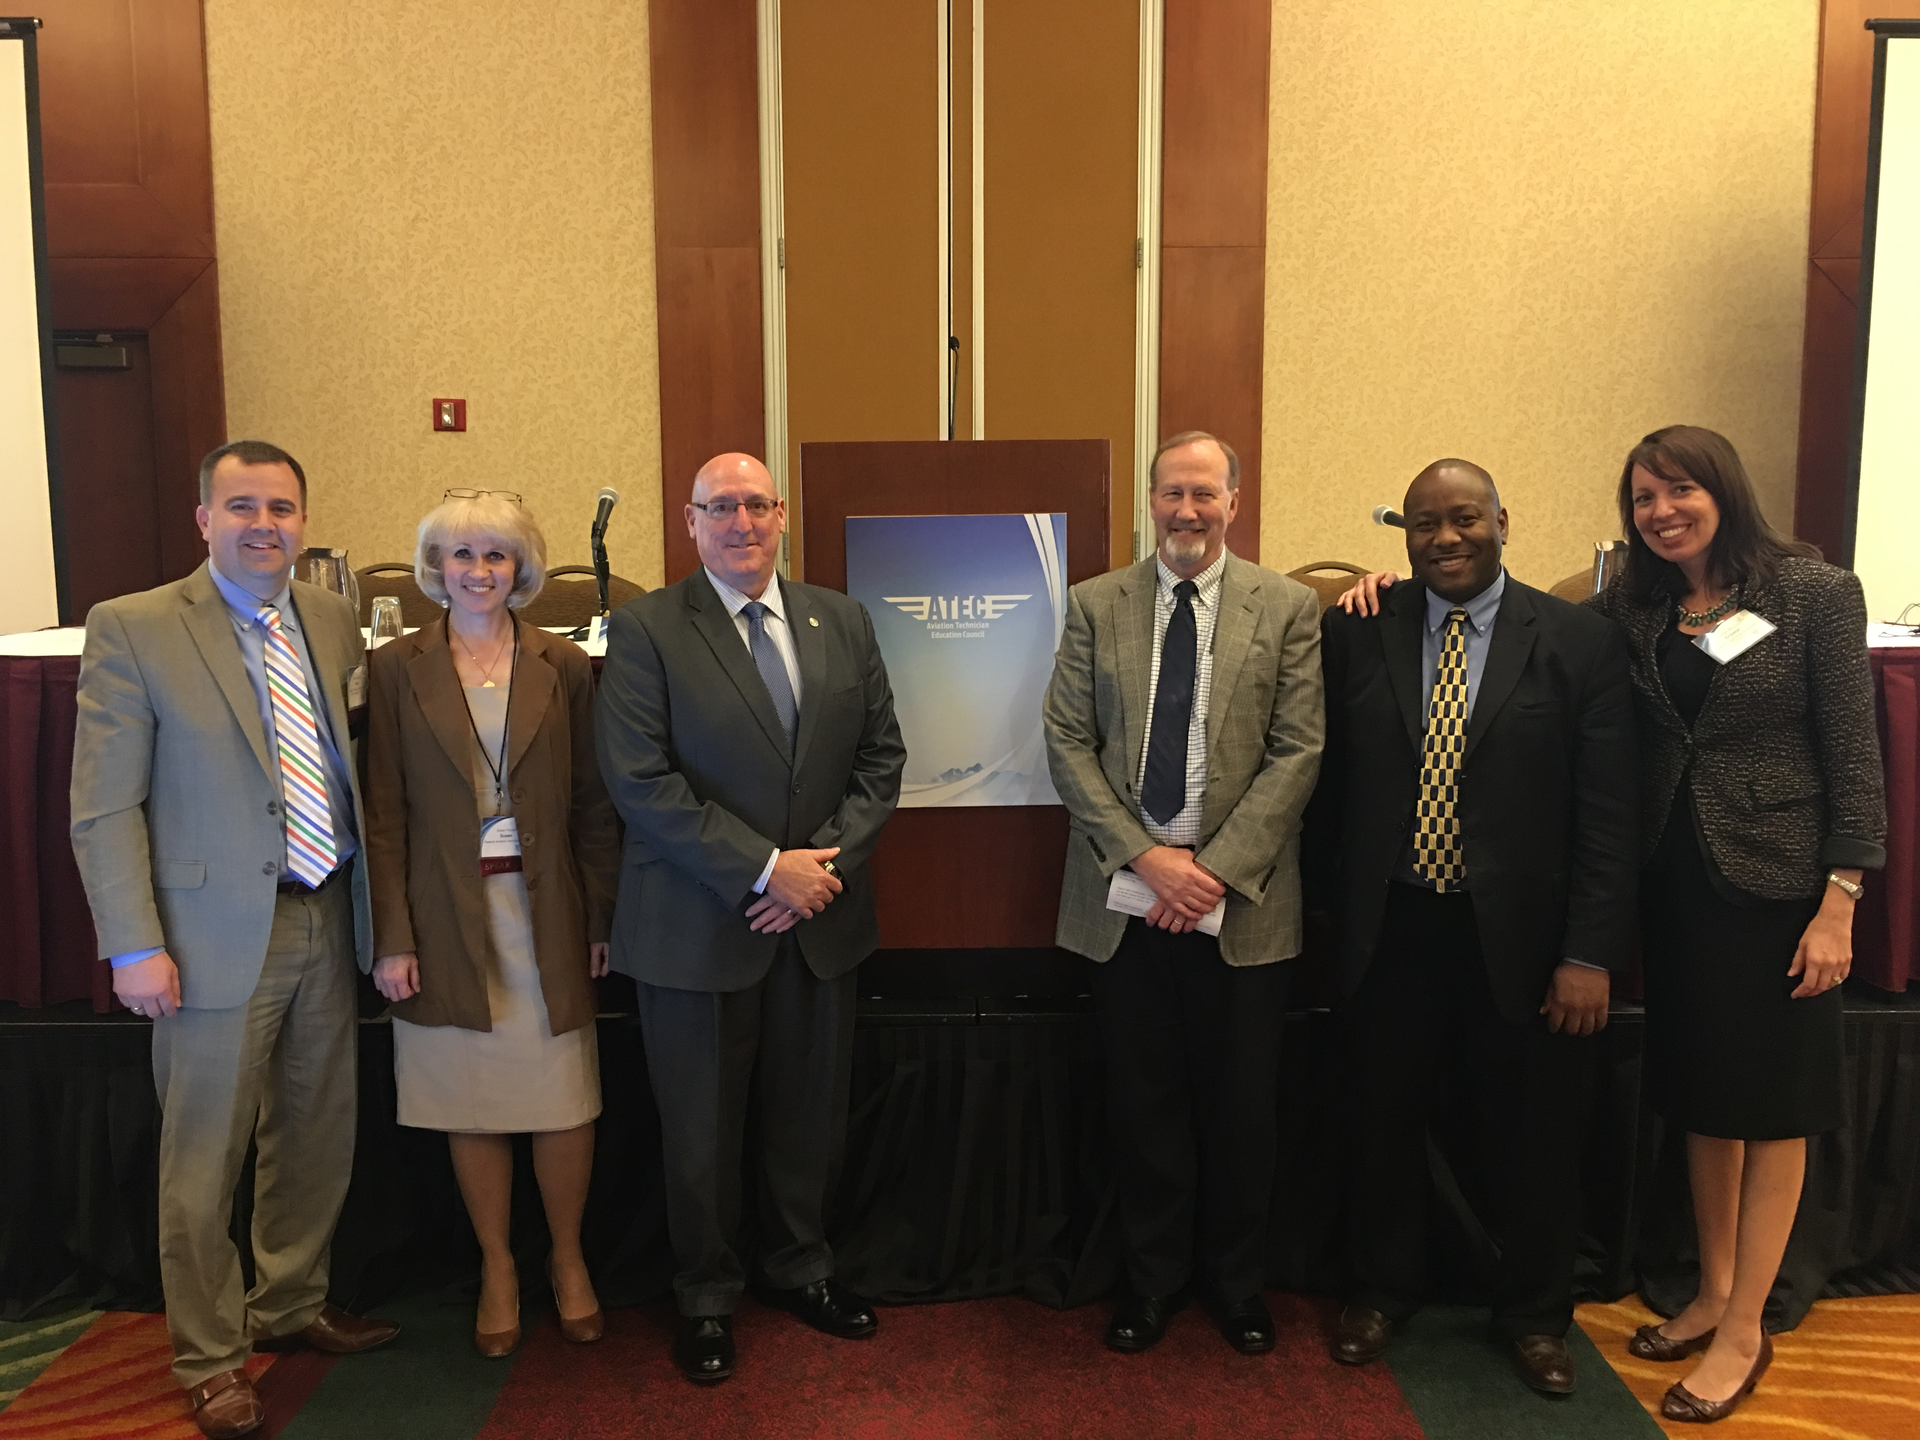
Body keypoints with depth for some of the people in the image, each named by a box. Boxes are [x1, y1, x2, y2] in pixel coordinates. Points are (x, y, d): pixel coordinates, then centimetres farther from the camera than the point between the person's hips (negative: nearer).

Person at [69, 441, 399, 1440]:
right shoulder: (131, 629, -8)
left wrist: (377, 911, 8)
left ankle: (291, 1307, 40)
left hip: (326, 921, 5)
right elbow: (103, 808, -8)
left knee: (319, 1140, 17)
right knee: (203, 1163, 8)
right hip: (217, 934, -5)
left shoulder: (334, 621, 6)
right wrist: (134, 948, -12)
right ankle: (209, 1359, 28)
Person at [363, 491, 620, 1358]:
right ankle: (496, 1269, 28)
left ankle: (568, 1260, 27)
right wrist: (392, 937, -4)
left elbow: (592, 804, 4)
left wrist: (602, 918, 0)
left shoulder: (563, 667, 3)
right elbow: (384, 814, 0)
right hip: (447, 917, 0)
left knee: (564, 1104, 4)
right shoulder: (397, 670, 2)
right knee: (471, 1107, 8)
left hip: (545, 912, 0)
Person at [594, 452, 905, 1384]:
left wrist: (828, 858, -8)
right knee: (700, 1131, 11)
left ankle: (800, 1268, 39)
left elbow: (880, 755, 6)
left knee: (810, 1116, 16)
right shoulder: (644, 630, -7)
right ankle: (707, 1297, 32)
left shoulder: (842, 621, 6)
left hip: (820, 919, 4)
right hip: (698, 924, -3)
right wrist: (764, 871, -17)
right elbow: (639, 782, -14)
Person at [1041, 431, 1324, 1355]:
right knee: (1143, 1102, 11)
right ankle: (1153, 1279, 30)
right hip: (1124, 895, 1)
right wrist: (1144, 854, -12)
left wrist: (1215, 867, -13)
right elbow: (1067, 742, -1)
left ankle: (1237, 1284, 32)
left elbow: (1297, 752, -5)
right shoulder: (1095, 605, 4)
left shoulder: (1288, 608, 0)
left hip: (1241, 898, -1)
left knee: (1240, 1103, 11)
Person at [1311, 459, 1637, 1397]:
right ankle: (1382, 1292, 40)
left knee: (1535, 1140, 14)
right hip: (1392, 929, 2)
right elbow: (1329, 777, 6)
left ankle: (1532, 1314, 39)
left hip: (1522, 935, -1)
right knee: (1383, 1125, 16)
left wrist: (1590, 954, -11)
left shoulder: (1580, 641, -5)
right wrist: (1342, 891, 0)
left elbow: (1608, 815, -7)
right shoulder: (1356, 633, 0)